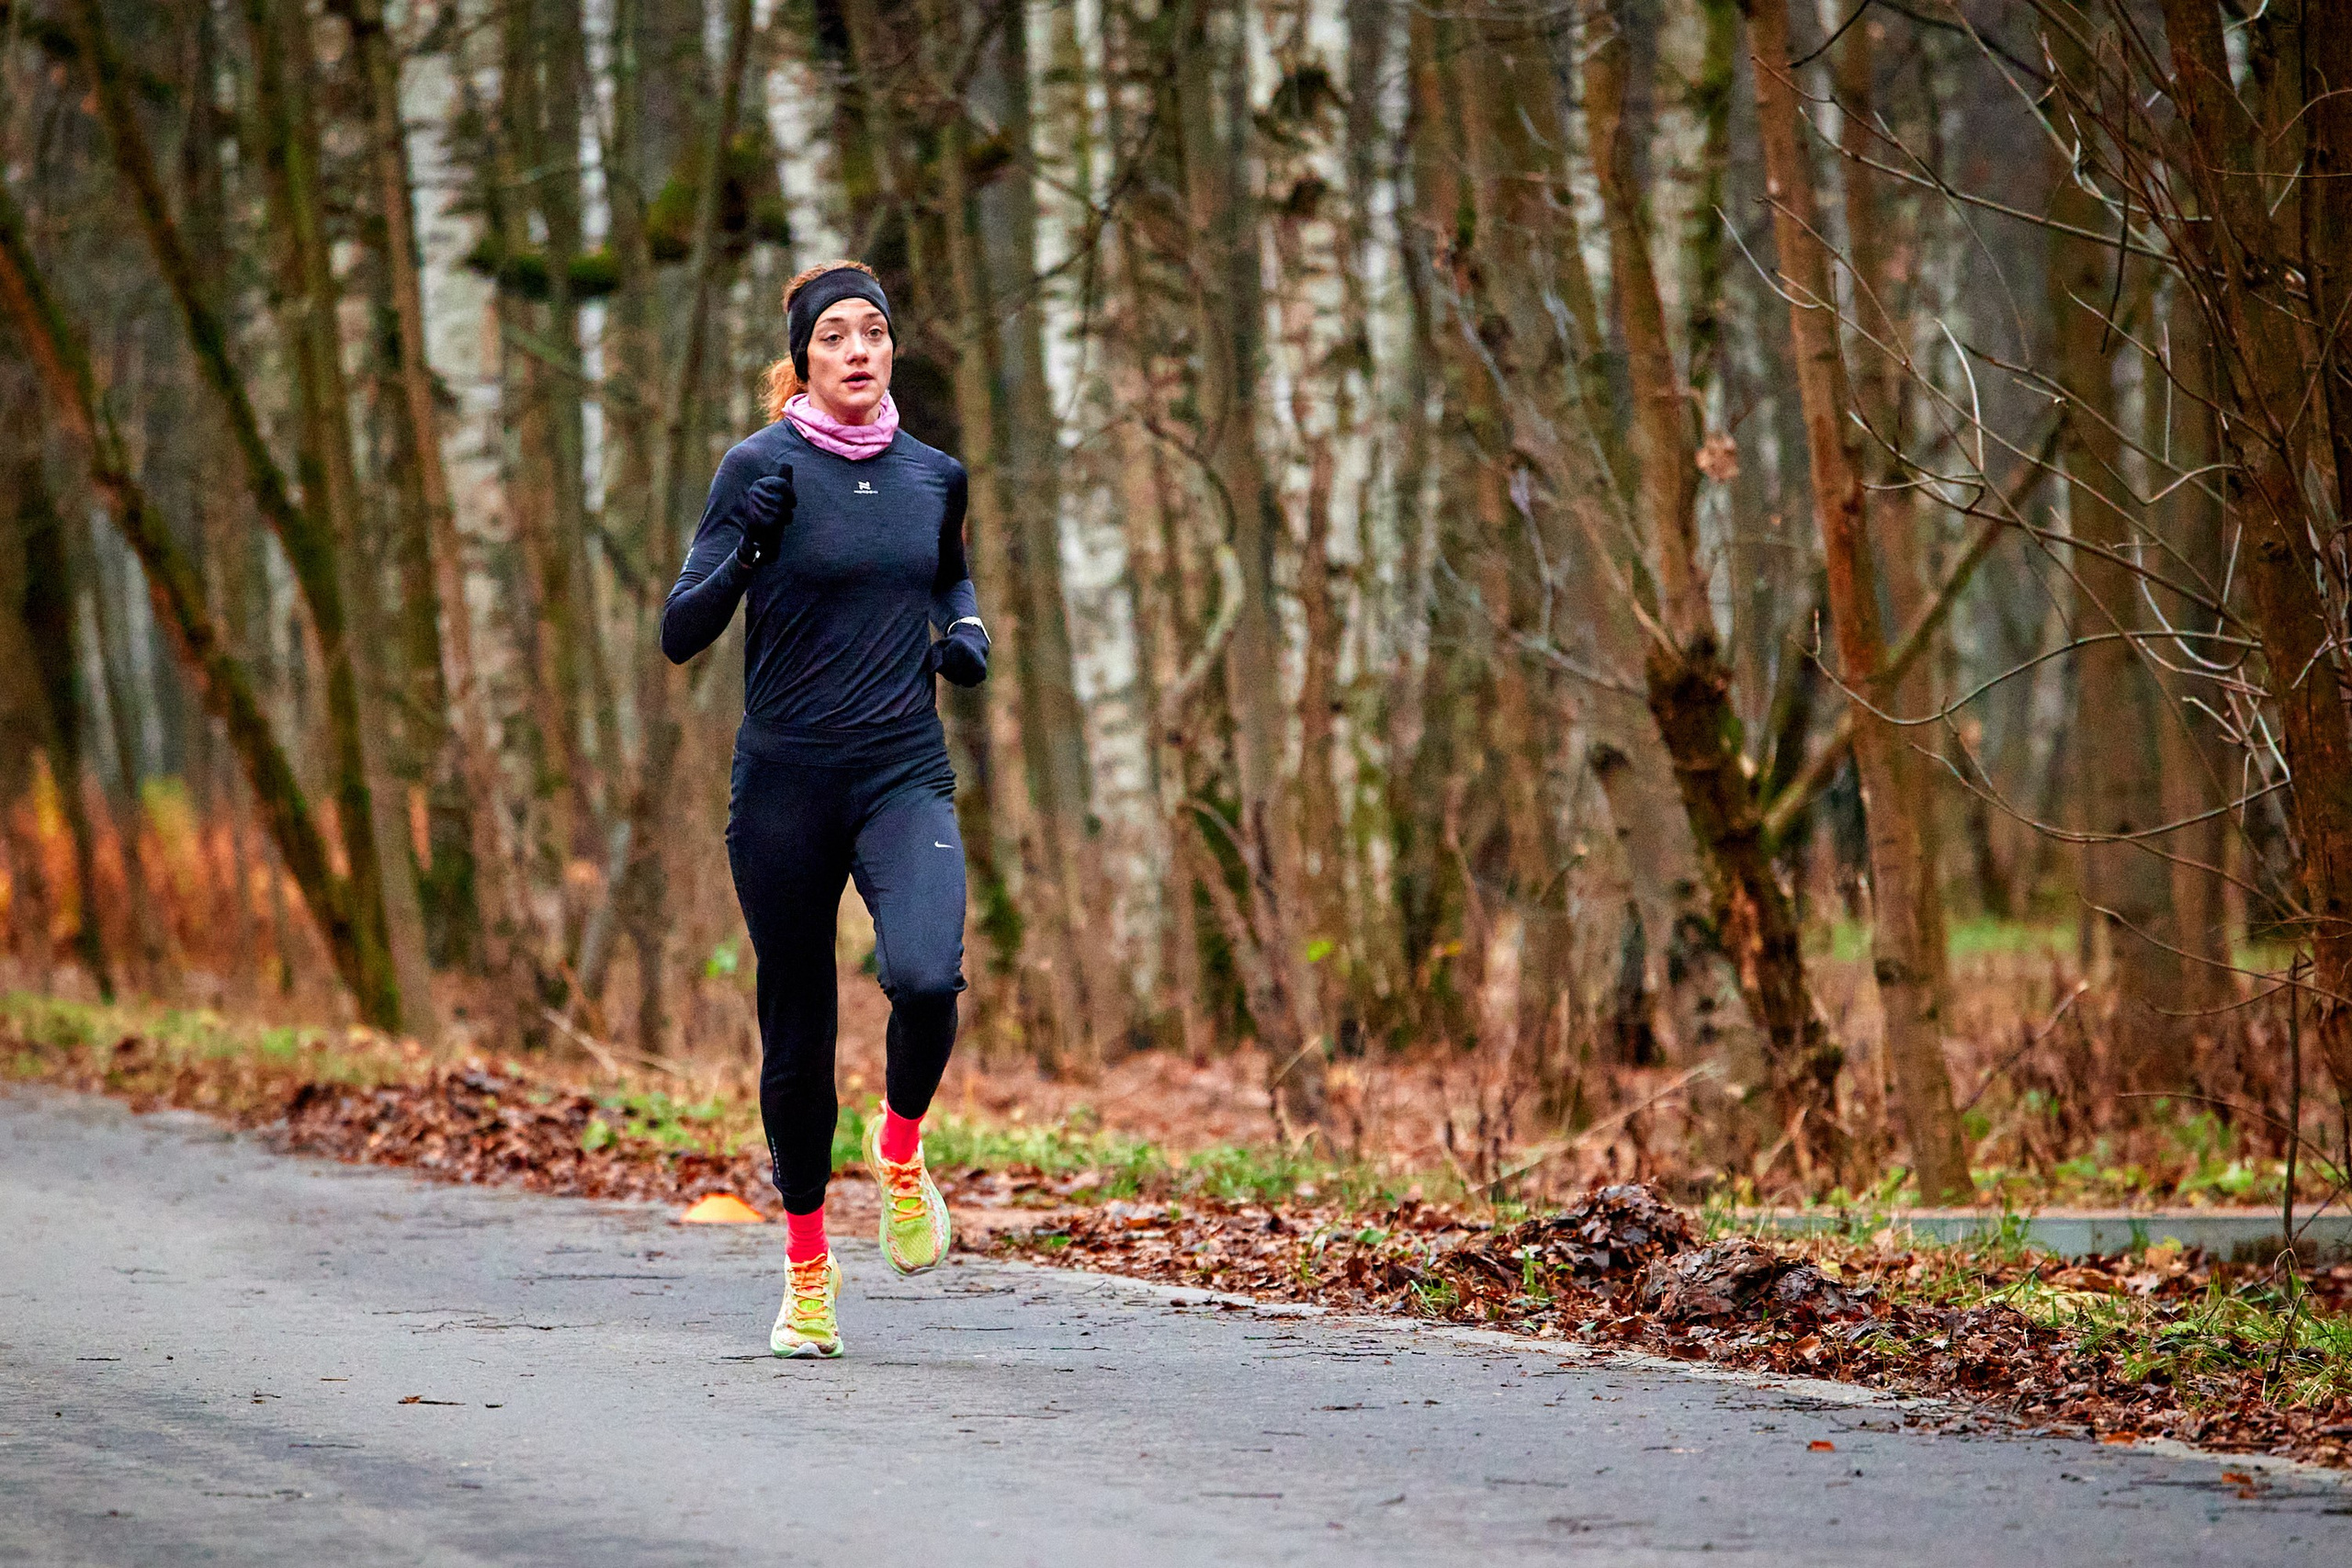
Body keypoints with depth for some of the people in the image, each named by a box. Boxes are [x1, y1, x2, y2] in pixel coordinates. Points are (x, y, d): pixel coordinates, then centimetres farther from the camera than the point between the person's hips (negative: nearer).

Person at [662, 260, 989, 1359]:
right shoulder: (764, 467, -4)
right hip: (787, 781, -2)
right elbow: (681, 633, -6)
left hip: (906, 776, 2)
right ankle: (807, 1267, 24)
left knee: (925, 976, -25)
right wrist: (743, 545, -22)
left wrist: (968, 631, 9)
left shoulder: (934, 475, 8)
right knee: (798, 1028, 5)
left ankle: (901, 1150, 6)